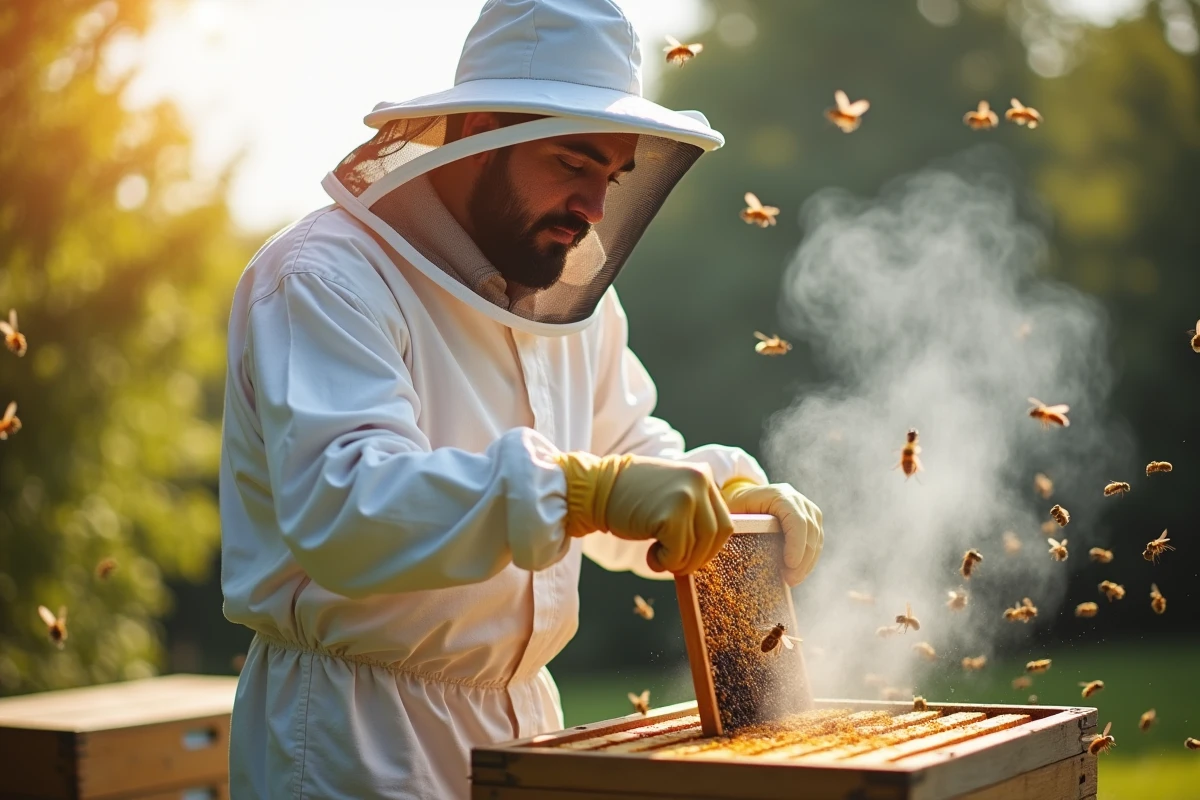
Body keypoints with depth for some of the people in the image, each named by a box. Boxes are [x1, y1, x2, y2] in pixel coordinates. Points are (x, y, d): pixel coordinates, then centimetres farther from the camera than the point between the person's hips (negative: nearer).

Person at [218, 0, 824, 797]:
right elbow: (342, 508, -34)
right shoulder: (328, 281, -19)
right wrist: (583, 489, -44)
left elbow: (628, 454, 17)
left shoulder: (565, 283, 8)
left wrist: (725, 494, -5)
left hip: (522, 717, 8)